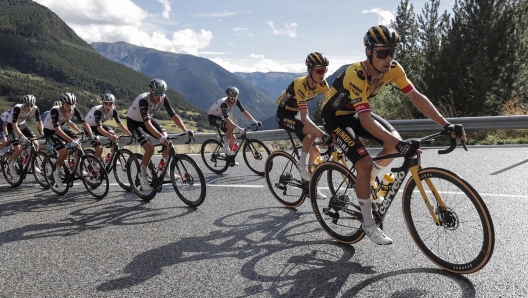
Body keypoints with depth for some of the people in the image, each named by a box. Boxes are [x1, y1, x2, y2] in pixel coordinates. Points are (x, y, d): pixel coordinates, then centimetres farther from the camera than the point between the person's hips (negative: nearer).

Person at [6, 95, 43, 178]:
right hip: (12, 126, -5)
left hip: (22, 125, 5)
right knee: (18, 149, -18)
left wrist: (42, 133, -22)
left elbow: (39, 122, -9)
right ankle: (11, 164, 10)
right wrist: (22, 137, -42)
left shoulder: (35, 109, -21)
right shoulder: (17, 108, -33)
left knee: (36, 144, -8)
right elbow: (14, 125, -33)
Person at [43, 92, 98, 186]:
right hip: (50, 131, -5)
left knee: (78, 142, -18)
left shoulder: (74, 109, -21)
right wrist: (71, 141, -49)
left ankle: (78, 169, -4)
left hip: (62, 128, 5)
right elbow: (57, 130, -41)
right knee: (64, 151, -24)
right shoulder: (55, 111, -35)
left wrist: (92, 135, -33)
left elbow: (84, 123, -19)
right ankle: (56, 173, 1)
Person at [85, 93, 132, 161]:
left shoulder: (113, 110, -19)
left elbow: (120, 124, -18)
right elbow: (99, 128, -42)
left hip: (100, 125, 5)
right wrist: (110, 136, -57)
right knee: (99, 149, -19)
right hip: (89, 127, -5)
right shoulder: (98, 111, -34)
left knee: (113, 134, -23)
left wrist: (131, 134, -28)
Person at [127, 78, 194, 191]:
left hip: (147, 119, 6)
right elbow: (147, 123, -45)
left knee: (167, 139, -11)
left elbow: (173, 115, -21)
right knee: (150, 148, -21)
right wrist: (160, 137, -57)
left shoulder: (163, 98, -21)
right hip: (133, 122, -6)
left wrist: (185, 130, -34)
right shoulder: (143, 100, -36)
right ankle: (143, 178, -1)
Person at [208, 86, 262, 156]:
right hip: (213, 118, -7)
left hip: (220, 117, 7)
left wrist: (255, 121, -27)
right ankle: (226, 147, -18)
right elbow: (226, 119, -44)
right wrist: (238, 128, -52)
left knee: (233, 138, -2)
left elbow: (244, 111, -15)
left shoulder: (236, 101, -15)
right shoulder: (223, 103, -35)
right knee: (231, 126, -33)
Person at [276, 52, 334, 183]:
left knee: (315, 151, 0)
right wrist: (324, 136, -49)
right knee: (312, 132, -33)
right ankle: (302, 164, -14)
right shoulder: (300, 85, -34)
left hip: (296, 113, 7)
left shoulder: (322, 84, -13)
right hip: (284, 115, -7)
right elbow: (305, 118, -40)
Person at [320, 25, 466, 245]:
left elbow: (416, 97, -16)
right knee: (365, 164, -19)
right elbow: (366, 120, -42)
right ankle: (369, 225, -1)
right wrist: (400, 145, -51)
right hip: (335, 117, -7)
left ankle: (364, 182, 14)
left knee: (394, 141, -9)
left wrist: (446, 125, -25)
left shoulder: (392, 69, -16)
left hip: (355, 113, 7)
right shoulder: (356, 76, -35)